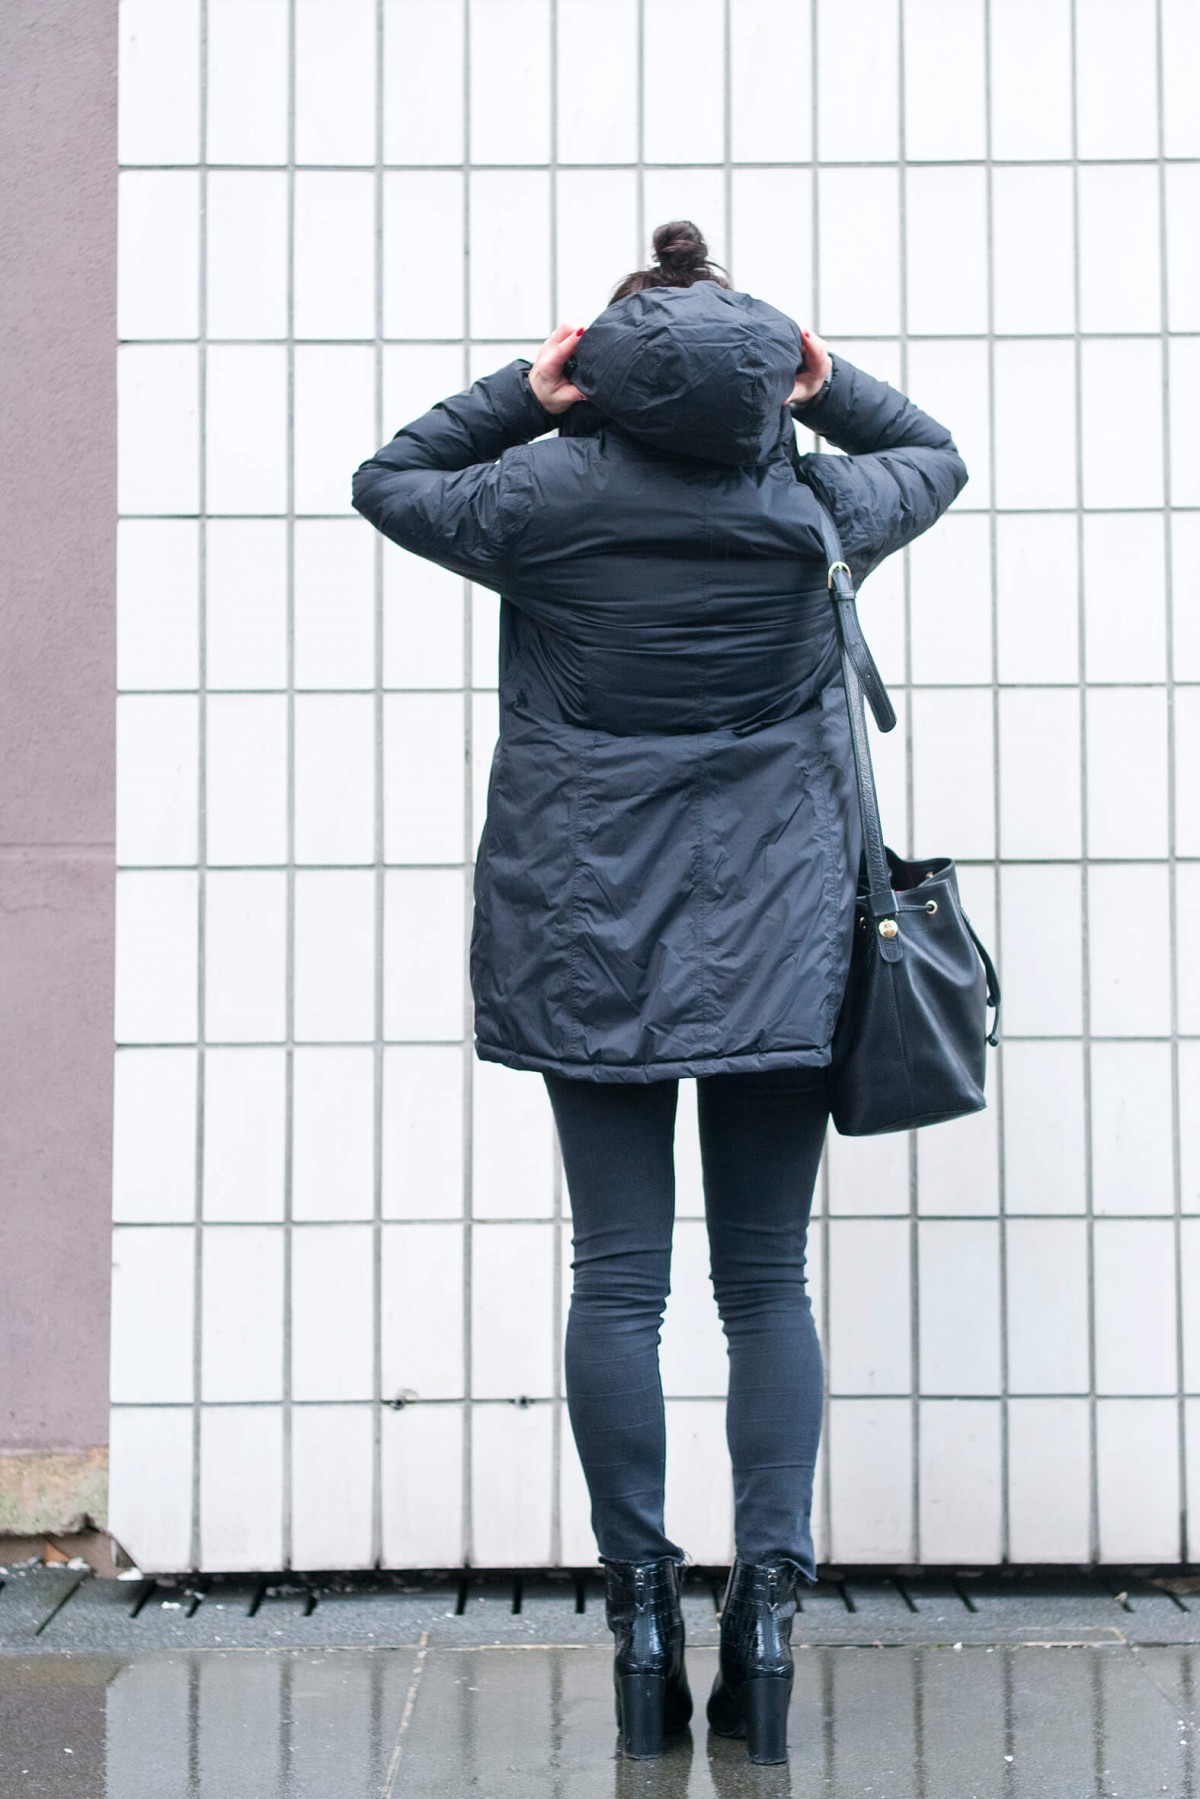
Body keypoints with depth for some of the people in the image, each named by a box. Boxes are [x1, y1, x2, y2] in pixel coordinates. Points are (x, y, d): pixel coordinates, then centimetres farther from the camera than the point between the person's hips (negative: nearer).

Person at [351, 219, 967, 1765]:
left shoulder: (547, 499, -3)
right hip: (779, 941, 1)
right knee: (768, 1285, 4)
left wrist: (521, 396, 8)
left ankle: (639, 1611, 4)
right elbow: (935, 455, 23)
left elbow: (385, 481, 15)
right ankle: (769, 1602, 1)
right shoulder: (822, 504, 1)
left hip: (590, 938, -1)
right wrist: (825, 387, 10)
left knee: (619, 1278, 2)